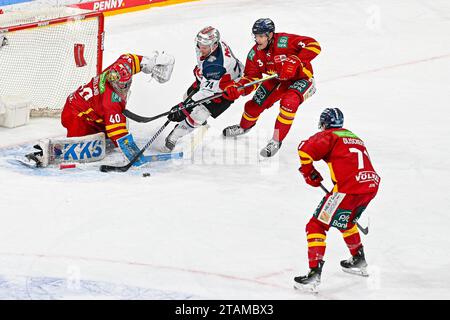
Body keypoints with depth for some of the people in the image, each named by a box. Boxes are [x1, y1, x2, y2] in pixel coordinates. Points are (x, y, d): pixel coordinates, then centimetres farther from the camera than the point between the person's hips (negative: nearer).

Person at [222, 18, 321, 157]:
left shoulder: (284, 41, -31)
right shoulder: (255, 54, -11)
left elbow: (313, 45, -34)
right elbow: (251, 78, -9)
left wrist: (295, 62, -43)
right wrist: (237, 89, -29)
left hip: (301, 78, -6)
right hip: (278, 80, 6)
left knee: (288, 102, -32)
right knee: (255, 104, 7)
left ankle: (277, 141, -18)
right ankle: (244, 127, 43)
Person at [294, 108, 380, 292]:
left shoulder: (328, 136, 6)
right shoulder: (354, 137, 29)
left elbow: (305, 150, -11)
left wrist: (309, 173, 6)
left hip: (348, 188, -8)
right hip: (371, 185, 8)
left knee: (317, 225, -2)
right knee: (346, 221, 34)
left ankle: (314, 273, -14)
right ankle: (359, 261, 45)